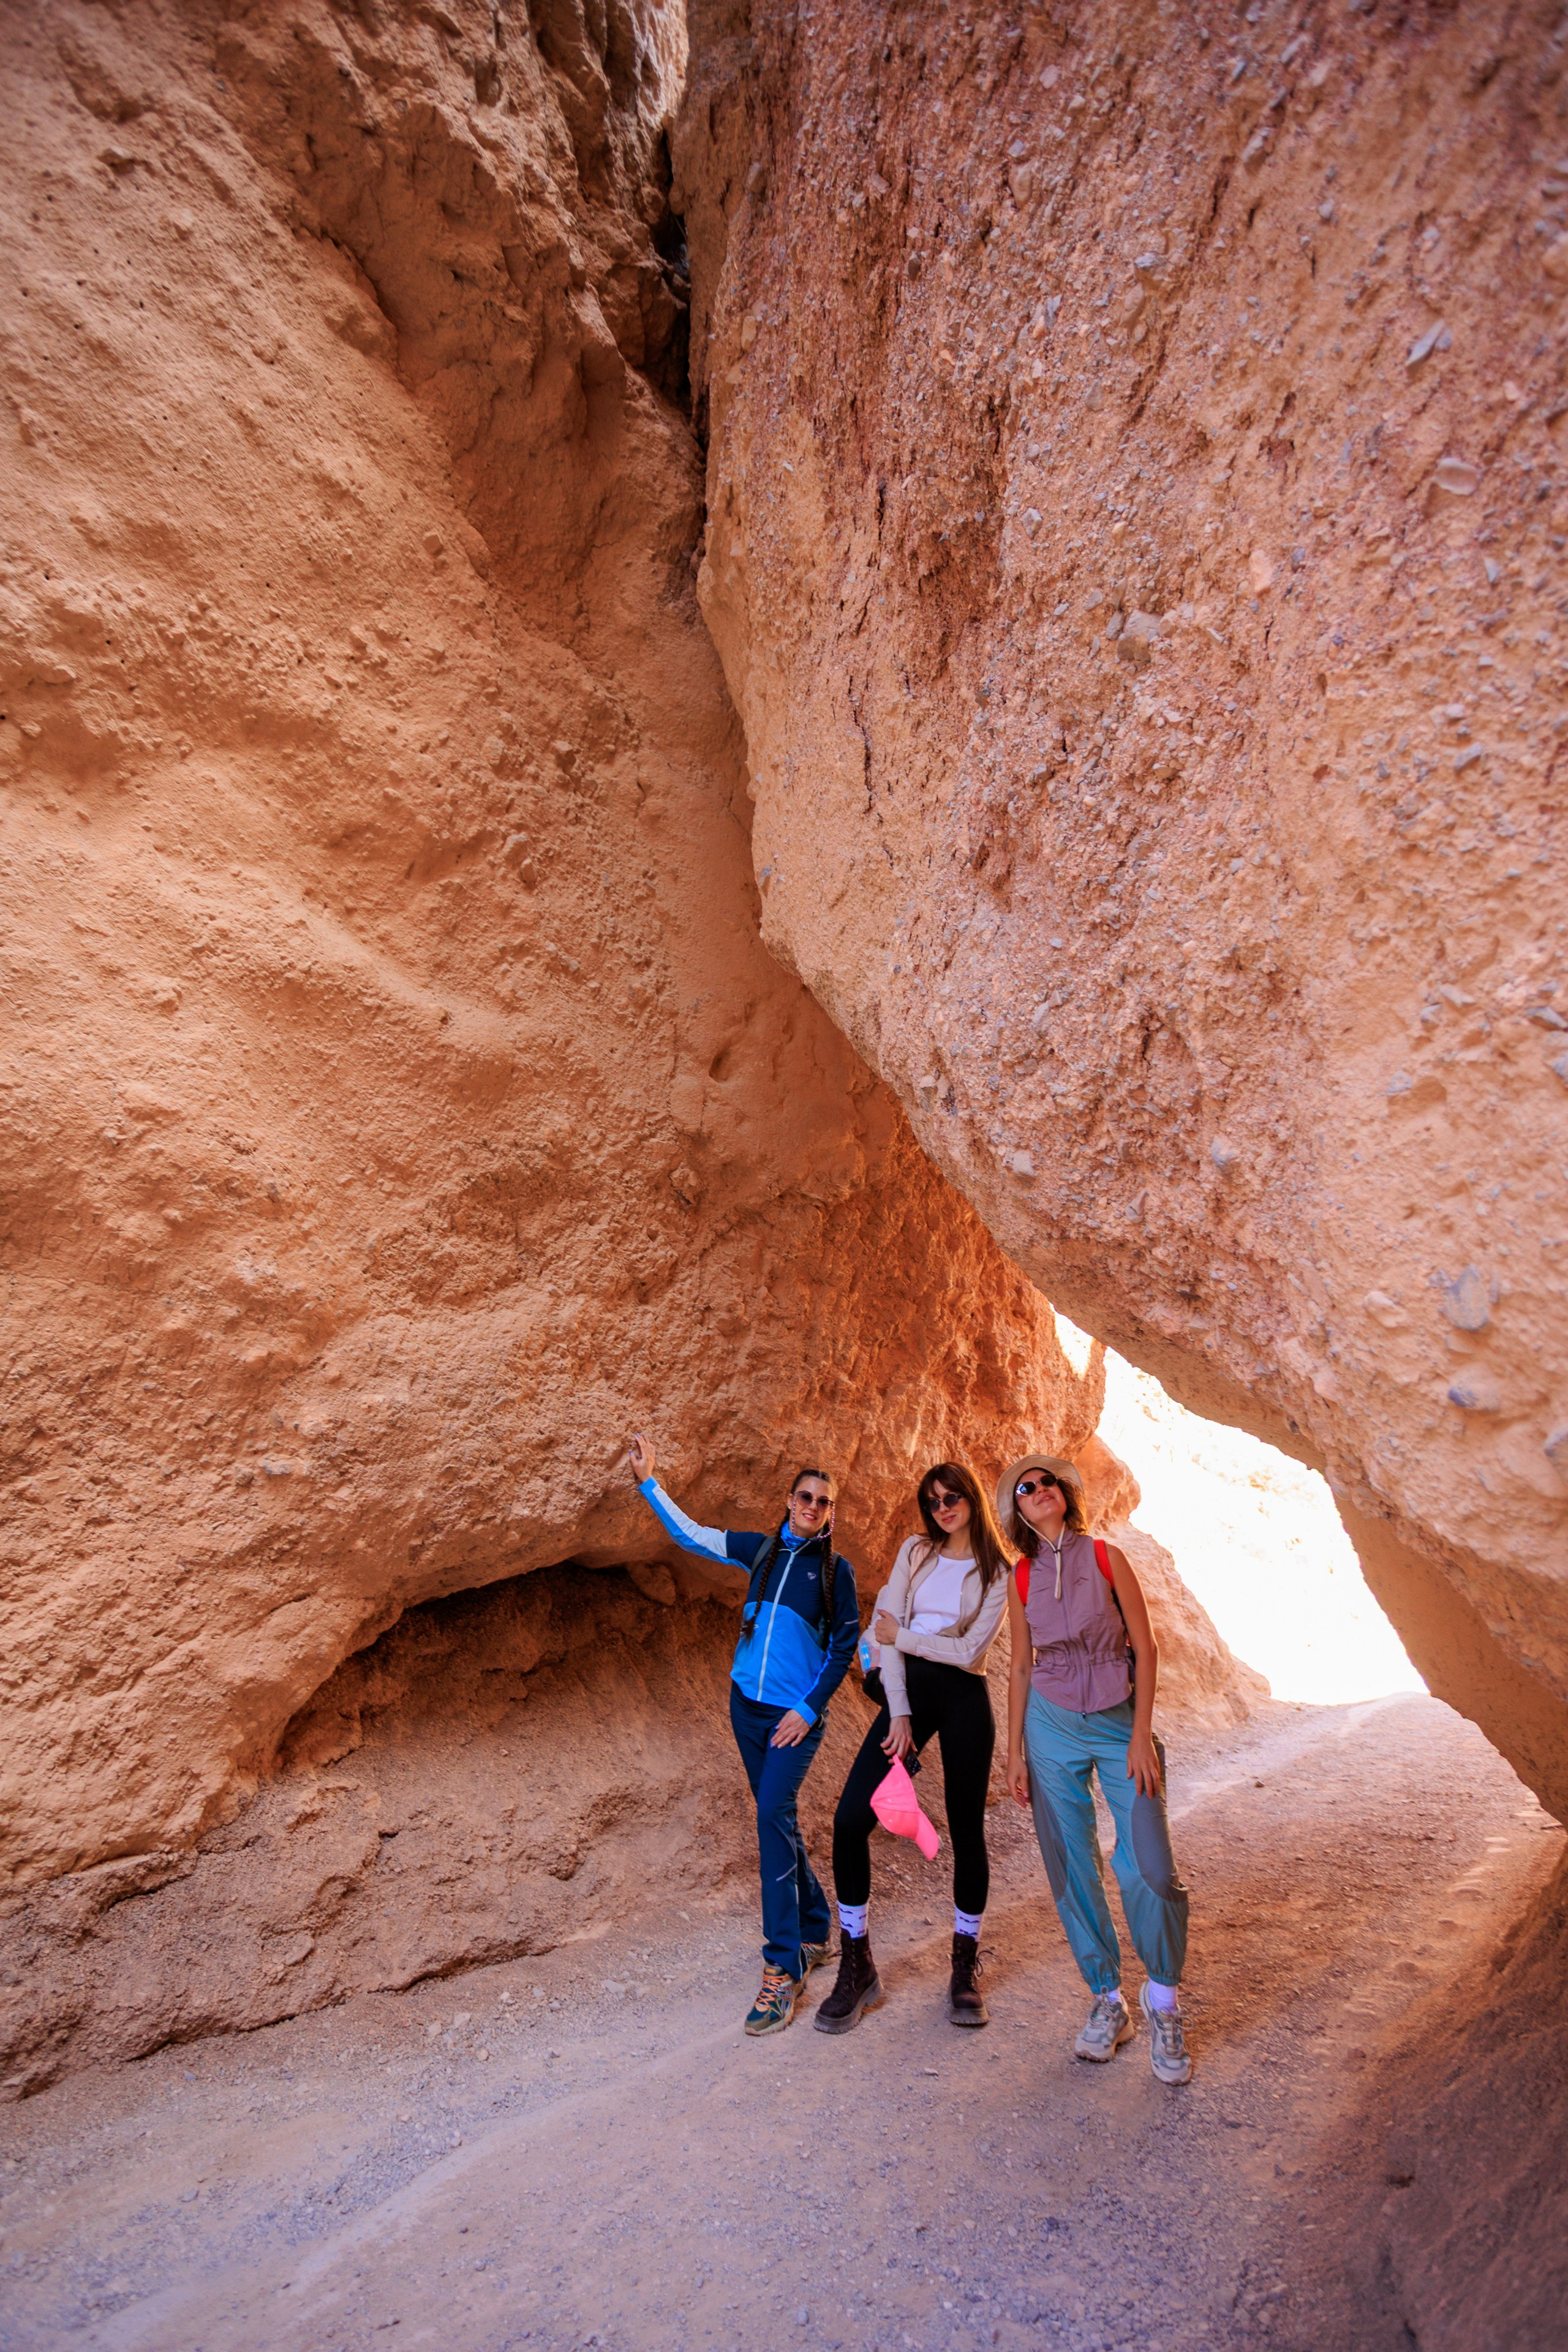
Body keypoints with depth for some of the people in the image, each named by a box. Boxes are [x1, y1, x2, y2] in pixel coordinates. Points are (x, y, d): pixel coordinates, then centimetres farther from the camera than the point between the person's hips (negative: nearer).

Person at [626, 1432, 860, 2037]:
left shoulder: (836, 1569, -3)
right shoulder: (762, 1550, 5)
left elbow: (845, 1645, -2)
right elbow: (690, 1534, 8)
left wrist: (810, 1710, -9)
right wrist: (648, 1480, 1)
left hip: (797, 1714, -4)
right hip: (747, 1704, 4)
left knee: (773, 1815, -17)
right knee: (778, 1820, 12)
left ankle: (784, 1968, -12)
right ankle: (815, 1931, 30)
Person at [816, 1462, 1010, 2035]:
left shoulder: (997, 1573, 1)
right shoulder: (915, 1552, 7)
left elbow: (970, 1650, -9)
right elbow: (887, 1630, 1)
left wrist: (903, 1637, -6)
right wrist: (898, 1714, -7)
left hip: (964, 1699, -2)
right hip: (910, 1689, 2)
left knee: (966, 1831, 5)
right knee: (851, 1818, -10)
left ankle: (966, 1967, 26)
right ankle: (856, 1969, 3)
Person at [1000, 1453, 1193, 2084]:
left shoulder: (1107, 1557, -5)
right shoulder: (1021, 1580, 2)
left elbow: (1145, 1648, -4)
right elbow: (1021, 1669, 7)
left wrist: (1142, 1735, -10)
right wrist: (1015, 1751, 4)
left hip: (1120, 1723, -2)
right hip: (1052, 1727, 2)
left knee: (1150, 1870, -9)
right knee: (1071, 1870, 4)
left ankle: (1163, 2004, 13)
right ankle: (1108, 2002, 21)